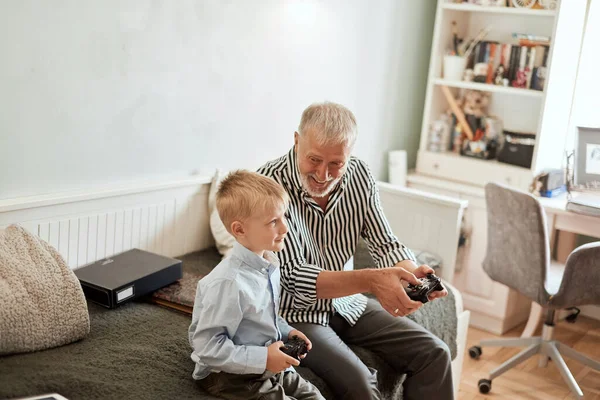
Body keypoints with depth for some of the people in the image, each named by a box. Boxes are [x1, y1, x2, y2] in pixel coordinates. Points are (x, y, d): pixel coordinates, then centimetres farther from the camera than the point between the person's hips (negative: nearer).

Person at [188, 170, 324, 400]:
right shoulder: (229, 283, -29)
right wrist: (262, 359, -25)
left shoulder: (269, 264, -1)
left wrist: (286, 331, 1)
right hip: (231, 376, -8)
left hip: (269, 365, 8)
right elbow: (207, 346, -28)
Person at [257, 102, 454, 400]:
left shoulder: (359, 175, -6)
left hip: (346, 302, 6)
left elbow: (385, 244, -4)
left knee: (434, 354, -1)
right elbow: (294, 277, -28)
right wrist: (370, 280, -42)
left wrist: (414, 273, -28)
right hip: (294, 312, -6)